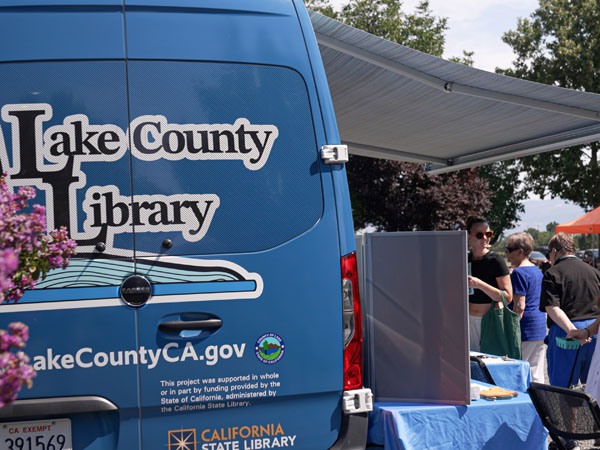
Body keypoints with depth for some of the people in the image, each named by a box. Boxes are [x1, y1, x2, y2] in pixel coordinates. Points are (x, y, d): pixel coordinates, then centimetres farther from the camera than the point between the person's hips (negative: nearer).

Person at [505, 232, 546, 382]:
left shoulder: (519, 273, -14)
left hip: (526, 330, -9)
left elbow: (519, 306, -19)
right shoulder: (537, 270, 14)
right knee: (536, 376, 12)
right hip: (540, 327, 9)